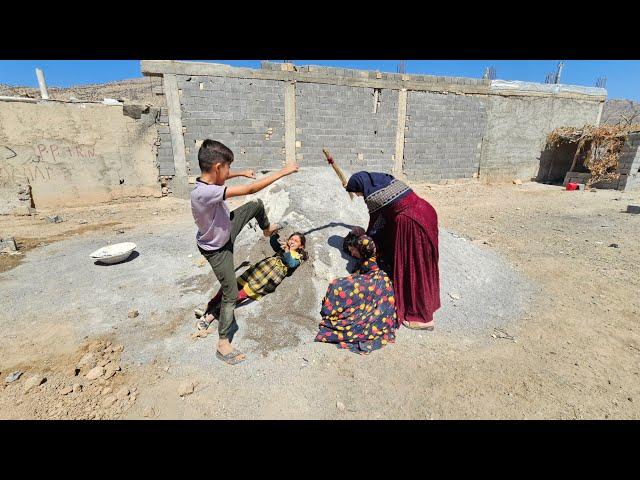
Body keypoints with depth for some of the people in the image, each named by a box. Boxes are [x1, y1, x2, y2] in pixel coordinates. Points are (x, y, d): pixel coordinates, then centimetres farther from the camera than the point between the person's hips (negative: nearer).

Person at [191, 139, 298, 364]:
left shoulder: (207, 181, -15)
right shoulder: (205, 193, -40)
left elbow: (220, 178, 13)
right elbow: (250, 189, -40)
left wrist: (241, 173, 19)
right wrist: (281, 172, -32)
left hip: (226, 230, 8)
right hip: (217, 249, -8)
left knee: (256, 205, 14)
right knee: (231, 295, 0)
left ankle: (267, 229, 47)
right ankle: (223, 343, 16)